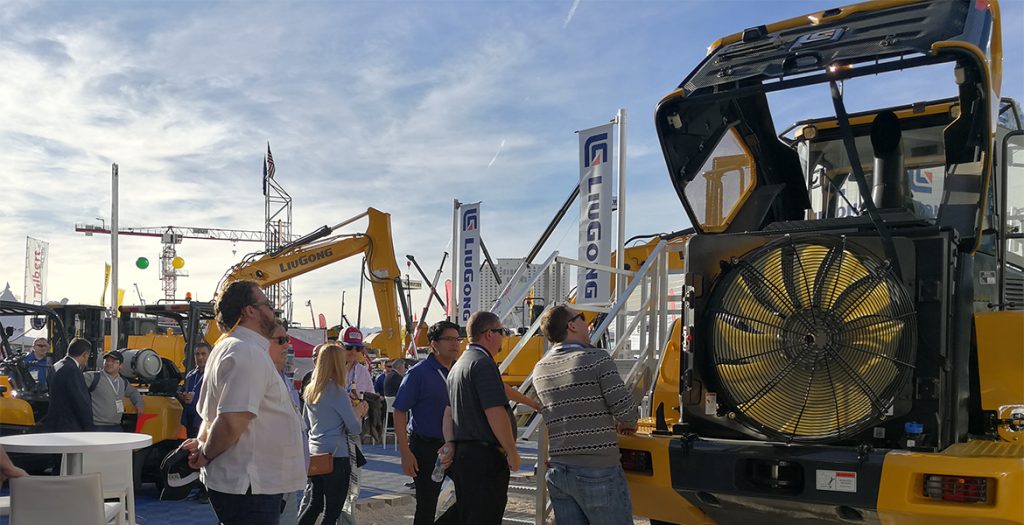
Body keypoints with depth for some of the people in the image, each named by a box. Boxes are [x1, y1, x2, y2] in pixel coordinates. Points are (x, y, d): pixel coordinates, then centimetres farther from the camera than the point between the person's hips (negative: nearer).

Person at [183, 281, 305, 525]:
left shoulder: (227, 347, 15)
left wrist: (202, 442, 10)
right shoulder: (249, 354, -19)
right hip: (248, 487, -10)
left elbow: (209, 413, 24)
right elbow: (232, 421, -27)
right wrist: (206, 454, -12)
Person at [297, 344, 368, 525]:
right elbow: (355, 428, -13)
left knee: (311, 504, 16)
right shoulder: (337, 391, -14)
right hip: (335, 456, -7)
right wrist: (358, 412, 7)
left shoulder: (310, 390, 7)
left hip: (314, 455, 7)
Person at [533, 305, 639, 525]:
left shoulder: (540, 370, 8)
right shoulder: (597, 358, -10)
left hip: (557, 471, 6)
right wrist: (627, 424, 8)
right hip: (598, 471, -6)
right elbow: (625, 408, -15)